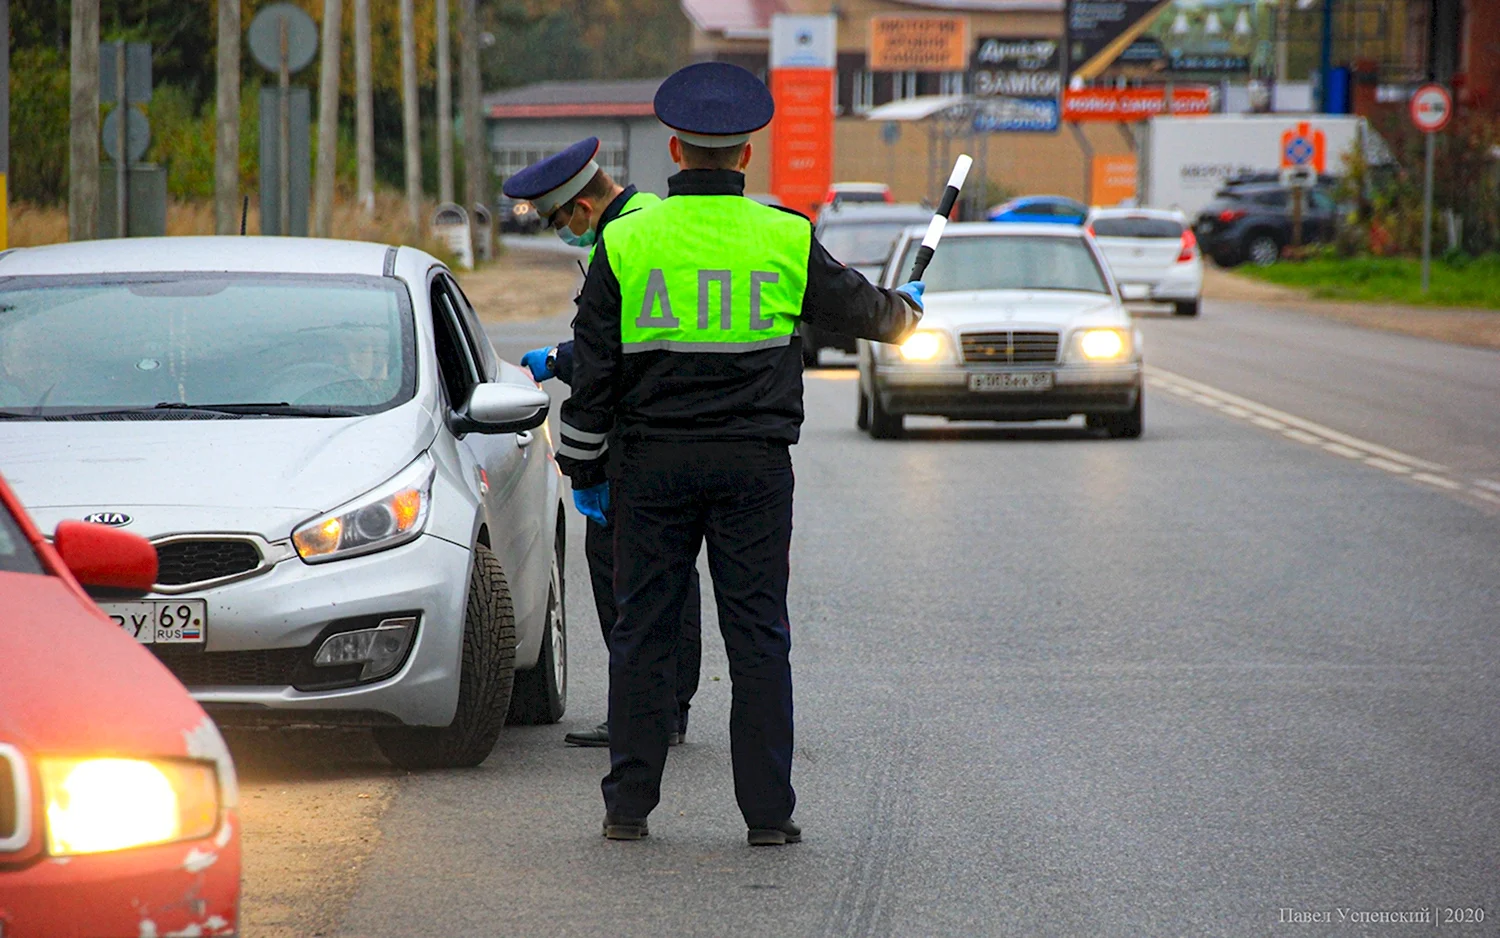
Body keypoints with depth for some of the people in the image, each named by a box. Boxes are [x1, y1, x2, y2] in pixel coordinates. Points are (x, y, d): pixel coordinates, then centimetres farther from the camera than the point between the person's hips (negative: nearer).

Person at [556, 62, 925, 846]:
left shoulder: (626, 242, -2)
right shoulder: (786, 240, -1)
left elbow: (592, 368, 0)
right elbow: (857, 308, 15)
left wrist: (584, 466, 11)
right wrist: (905, 309, 38)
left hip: (651, 464, 0)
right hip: (753, 465, 0)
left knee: (642, 633, 6)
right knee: (757, 638, 4)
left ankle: (628, 805, 8)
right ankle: (767, 810, 3)